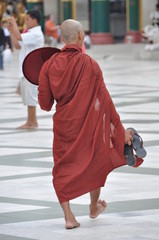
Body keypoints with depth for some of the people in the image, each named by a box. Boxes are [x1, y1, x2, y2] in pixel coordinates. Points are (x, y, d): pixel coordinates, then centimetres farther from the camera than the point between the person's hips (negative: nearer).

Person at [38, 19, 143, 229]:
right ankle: (94, 206, 38)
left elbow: (45, 104, -5)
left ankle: (68, 216, -1)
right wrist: (119, 128, 0)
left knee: (62, 168, 12)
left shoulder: (50, 64, -6)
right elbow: (105, 100, -9)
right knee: (95, 163, 21)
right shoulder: (90, 64, -13)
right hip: (89, 125, -1)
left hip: (63, 125, 1)